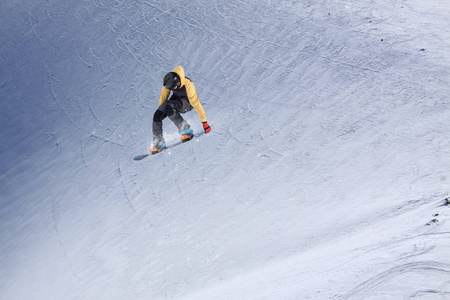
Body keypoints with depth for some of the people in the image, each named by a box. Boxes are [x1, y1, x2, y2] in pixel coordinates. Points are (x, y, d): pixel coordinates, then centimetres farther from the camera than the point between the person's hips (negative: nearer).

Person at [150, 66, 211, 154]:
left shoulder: (188, 85, -35)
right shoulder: (169, 81, -20)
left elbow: (196, 103, -30)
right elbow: (164, 96, -4)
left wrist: (204, 122, -27)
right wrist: (160, 110, 6)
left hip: (187, 102, -5)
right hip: (175, 100, 5)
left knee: (168, 107, -34)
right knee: (157, 116, -14)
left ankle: (186, 131, -24)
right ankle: (159, 144, -3)